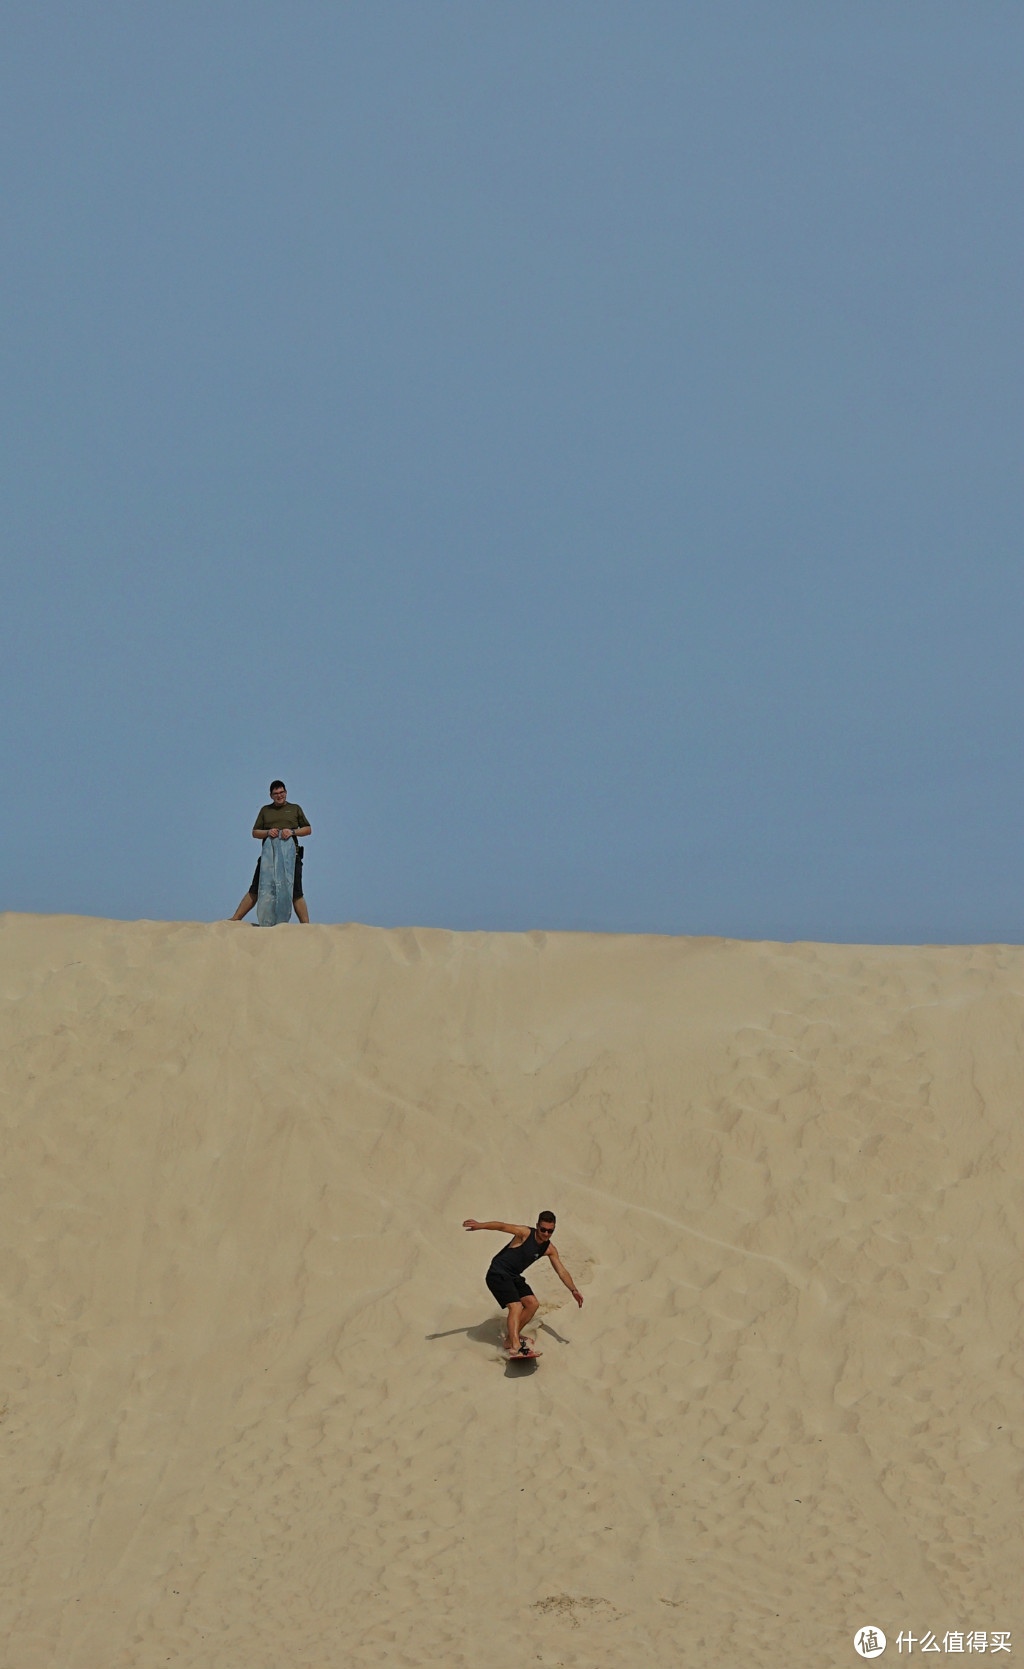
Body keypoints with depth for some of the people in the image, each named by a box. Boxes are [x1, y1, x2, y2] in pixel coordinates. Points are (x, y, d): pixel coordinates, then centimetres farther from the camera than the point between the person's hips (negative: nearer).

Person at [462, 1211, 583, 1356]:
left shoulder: (549, 1249, 3)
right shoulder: (525, 1233, -17)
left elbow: (562, 1271, 11)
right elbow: (502, 1226, -28)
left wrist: (574, 1290, 5)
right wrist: (479, 1225, -42)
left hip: (514, 1277, 8)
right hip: (497, 1274, -8)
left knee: (533, 1304, 4)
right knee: (516, 1306, -22)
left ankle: (511, 1336, 15)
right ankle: (514, 1346, -29)